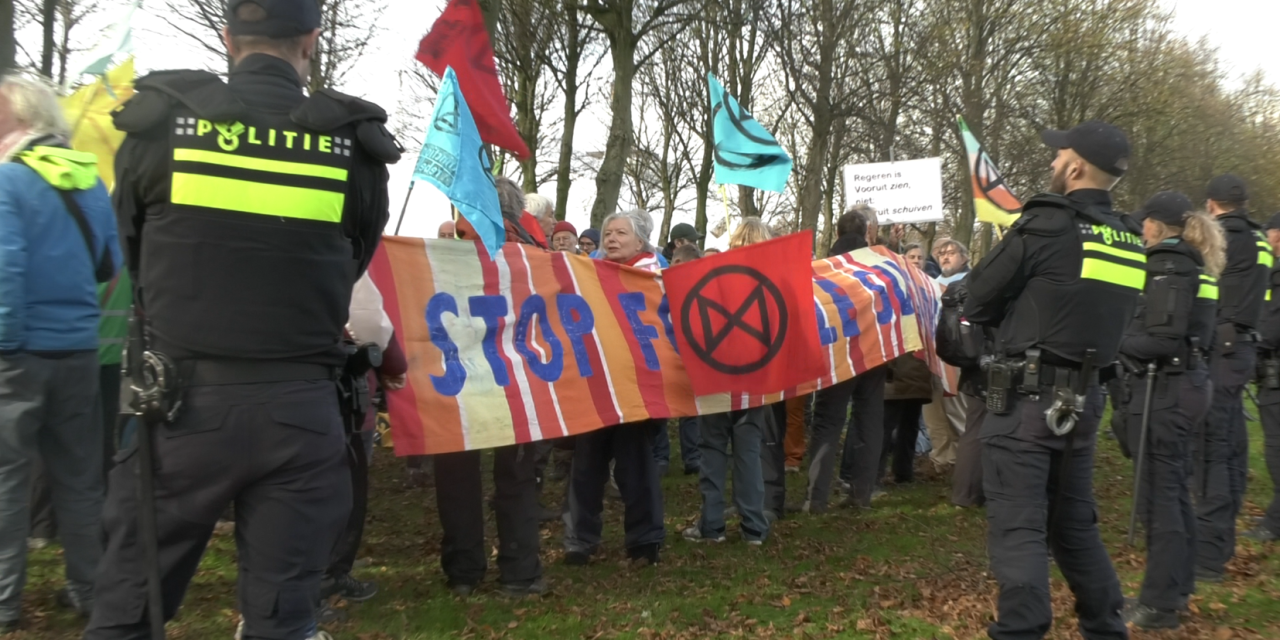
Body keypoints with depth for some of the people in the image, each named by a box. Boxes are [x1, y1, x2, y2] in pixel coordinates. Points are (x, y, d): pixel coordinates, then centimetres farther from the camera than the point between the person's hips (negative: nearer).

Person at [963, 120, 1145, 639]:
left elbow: (978, 299, -6)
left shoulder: (1048, 224, -12)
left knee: (1017, 526, -5)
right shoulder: (1132, 241, 8)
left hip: (1027, 396, -7)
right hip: (1083, 397, 8)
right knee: (1075, 521, 20)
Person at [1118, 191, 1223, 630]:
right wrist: (1127, 334, 11)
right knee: (1174, 489, 17)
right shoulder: (1195, 264, 14)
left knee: (1157, 494, -4)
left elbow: (1161, 341, -21)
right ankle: (1177, 587, 27)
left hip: (1165, 387, -10)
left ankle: (1159, 604, 3)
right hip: (1187, 382, 10)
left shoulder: (1168, 266, -14)